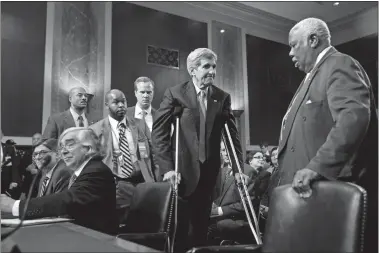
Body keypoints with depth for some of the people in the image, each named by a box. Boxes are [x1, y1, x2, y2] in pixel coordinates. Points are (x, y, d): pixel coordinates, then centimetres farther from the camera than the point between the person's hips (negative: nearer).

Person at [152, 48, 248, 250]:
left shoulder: (222, 97, 5)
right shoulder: (175, 93, -5)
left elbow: (232, 134, 4)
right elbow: (159, 132, -9)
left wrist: (238, 168, -3)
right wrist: (167, 167, -17)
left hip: (209, 169, 3)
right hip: (182, 168, -3)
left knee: (200, 224, 13)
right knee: (177, 226, 9)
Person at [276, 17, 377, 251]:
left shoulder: (340, 65, -8)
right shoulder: (316, 74, 22)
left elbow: (353, 117, -26)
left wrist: (317, 166, -32)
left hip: (332, 187, -9)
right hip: (314, 187, 9)